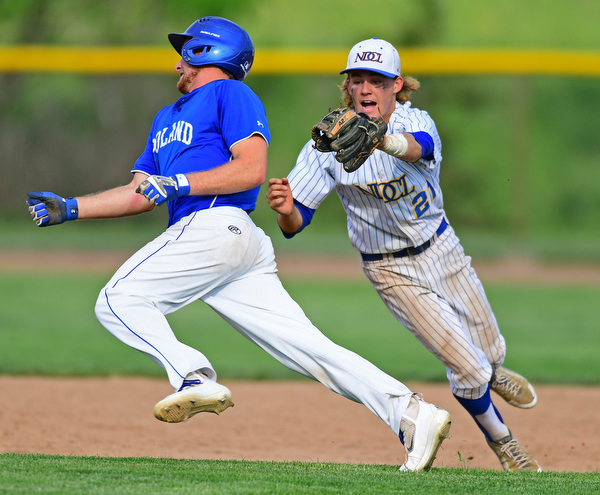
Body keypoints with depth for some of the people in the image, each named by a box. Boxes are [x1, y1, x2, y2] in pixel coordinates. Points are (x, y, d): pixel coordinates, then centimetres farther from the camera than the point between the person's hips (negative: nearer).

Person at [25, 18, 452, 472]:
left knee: (118, 301, -12)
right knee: (309, 348, -5)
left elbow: (252, 169, -9)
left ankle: (194, 379, -28)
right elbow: (141, 194, 33)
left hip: (217, 226, -8)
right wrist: (70, 208, 28)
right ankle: (411, 412, -16)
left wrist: (179, 184, -11)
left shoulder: (231, 94, 5)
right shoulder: (167, 118, 33)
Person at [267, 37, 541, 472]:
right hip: (393, 269, -2)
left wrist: (378, 138, -70)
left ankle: (491, 374, 58)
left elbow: (417, 147, -47)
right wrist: (286, 210, -45)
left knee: (492, 354, 19)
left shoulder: (415, 122, -20)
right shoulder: (329, 144, -20)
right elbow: (295, 224, -20)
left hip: (441, 245, 2)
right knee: (468, 370, -7)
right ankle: (500, 440, 23)